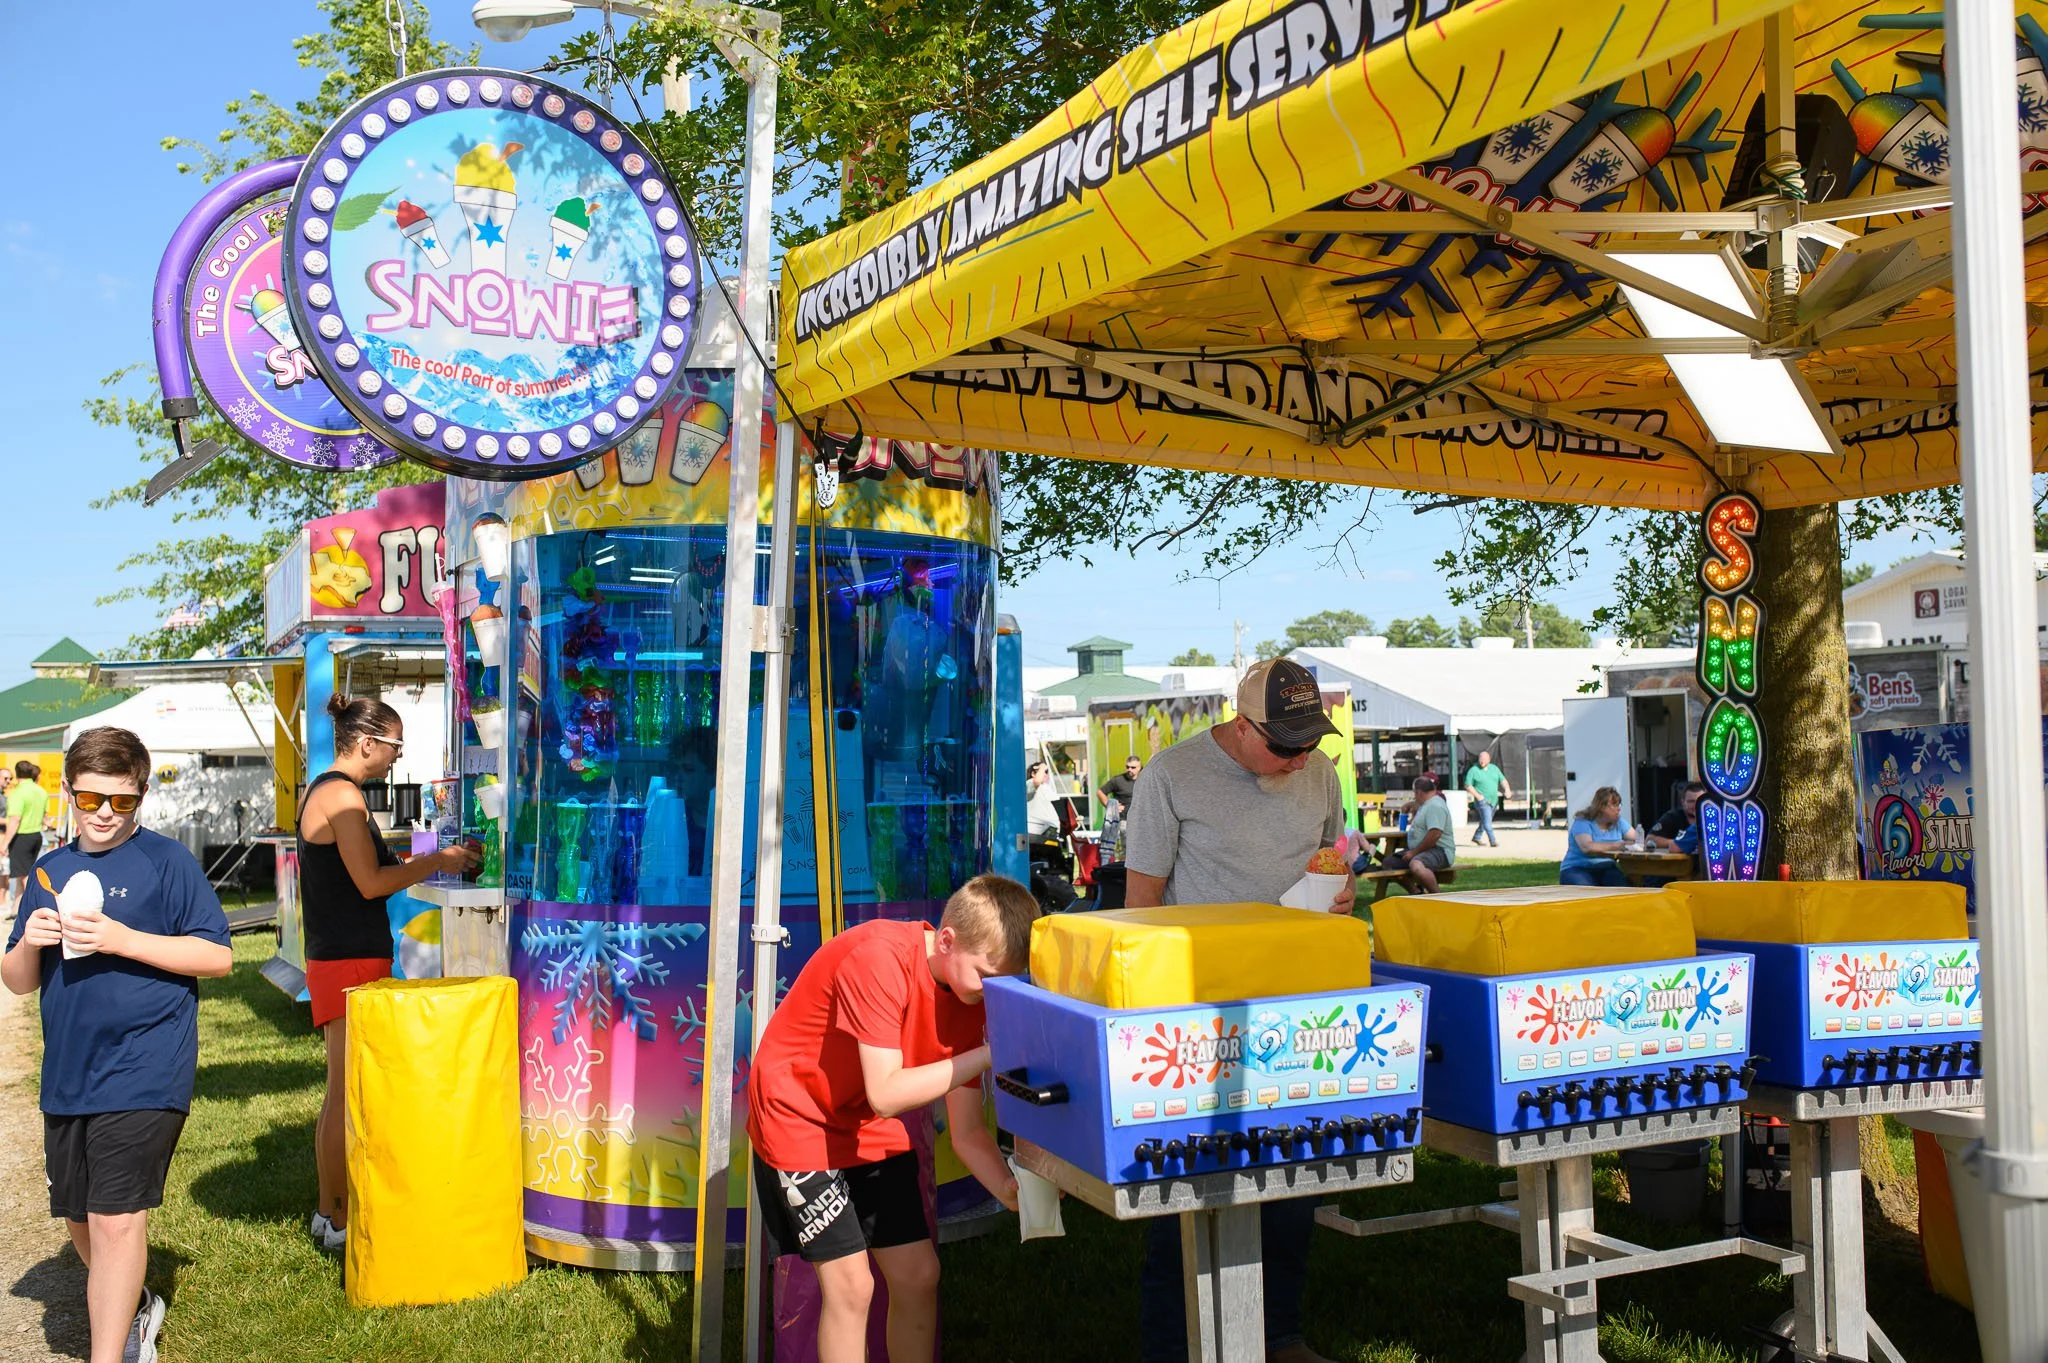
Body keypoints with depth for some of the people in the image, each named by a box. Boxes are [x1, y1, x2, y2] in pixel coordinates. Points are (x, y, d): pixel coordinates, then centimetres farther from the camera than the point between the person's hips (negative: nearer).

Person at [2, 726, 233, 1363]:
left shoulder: (167, 861, -6)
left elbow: (218, 956, -11)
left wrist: (121, 939, -20)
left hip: (144, 1071, -6)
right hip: (68, 1073, 7)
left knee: (116, 1218, -10)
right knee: (79, 1216, 18)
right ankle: (134, 1310, 42)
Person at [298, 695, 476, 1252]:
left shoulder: (321, 791, 17)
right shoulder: (343, 795, -15)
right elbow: (371, 883, -19)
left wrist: (427, 861, 13)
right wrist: (438, 862, -9)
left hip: (336, 958, 11)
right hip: (349, 961, -11)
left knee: (342, 1091, 17)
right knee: (348, 1094, -3)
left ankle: (330, 1208, 26)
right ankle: (342, 1221, 5)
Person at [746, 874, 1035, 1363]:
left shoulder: (969, 997, -9)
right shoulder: (879, 959, -30)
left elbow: (967, 1132, -6)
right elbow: (885, 1094, -33)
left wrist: (1009, 1188, -24)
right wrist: (989, 1052, -34)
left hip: (870, 1130, 7)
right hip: (798, 1120, -7)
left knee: (917, 1274, 6)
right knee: (850, 1284, -8)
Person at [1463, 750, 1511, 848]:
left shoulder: (1494, 769, 11)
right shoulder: (1473, 770, -5)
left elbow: (1503, 780, 13)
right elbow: (1468, 786, -6)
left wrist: (1507, 790, -7)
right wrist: (1477, 795, -15)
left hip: (1493, 800, 6)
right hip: (1482, 800, -6)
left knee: (1484, 821, 16)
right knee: (1487, 821, -14)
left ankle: (1476, 838, 30)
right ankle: (1493, 841, -16)